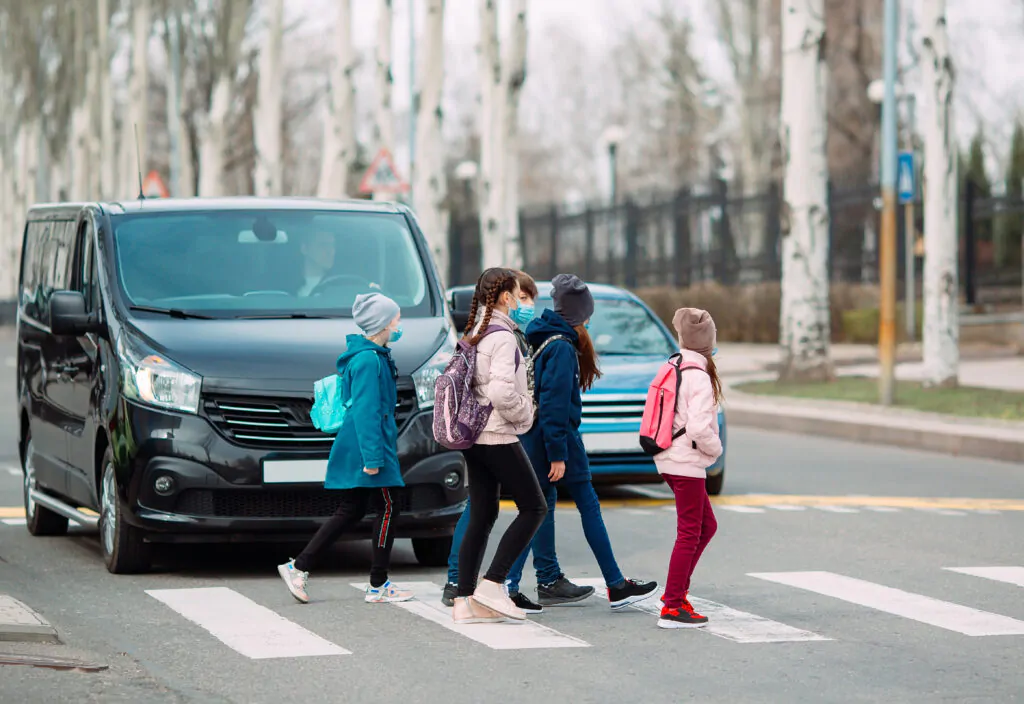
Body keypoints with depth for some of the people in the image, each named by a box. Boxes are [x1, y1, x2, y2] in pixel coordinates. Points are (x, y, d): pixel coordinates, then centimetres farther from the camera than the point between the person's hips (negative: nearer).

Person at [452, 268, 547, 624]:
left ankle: (465, 600, 6)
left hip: (473, 435, 9)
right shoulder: (502, 336, -15)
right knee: (533, 508, 0)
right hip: (498, 437, -9)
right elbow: (502, 392, -24)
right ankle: (492, 585, -7)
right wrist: (525, 413, -6)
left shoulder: (474, 335, 12)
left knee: (482, 516, 9)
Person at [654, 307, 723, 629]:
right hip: (687, 462, -9)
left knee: (707, 525, 19)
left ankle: (677, 591, 20)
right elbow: (699, 428, -25)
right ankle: (673, 607, -4)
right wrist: (715, 448, -6)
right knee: (689, 533, -4)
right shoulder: (699, 377, -18)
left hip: (669, 458, 9)